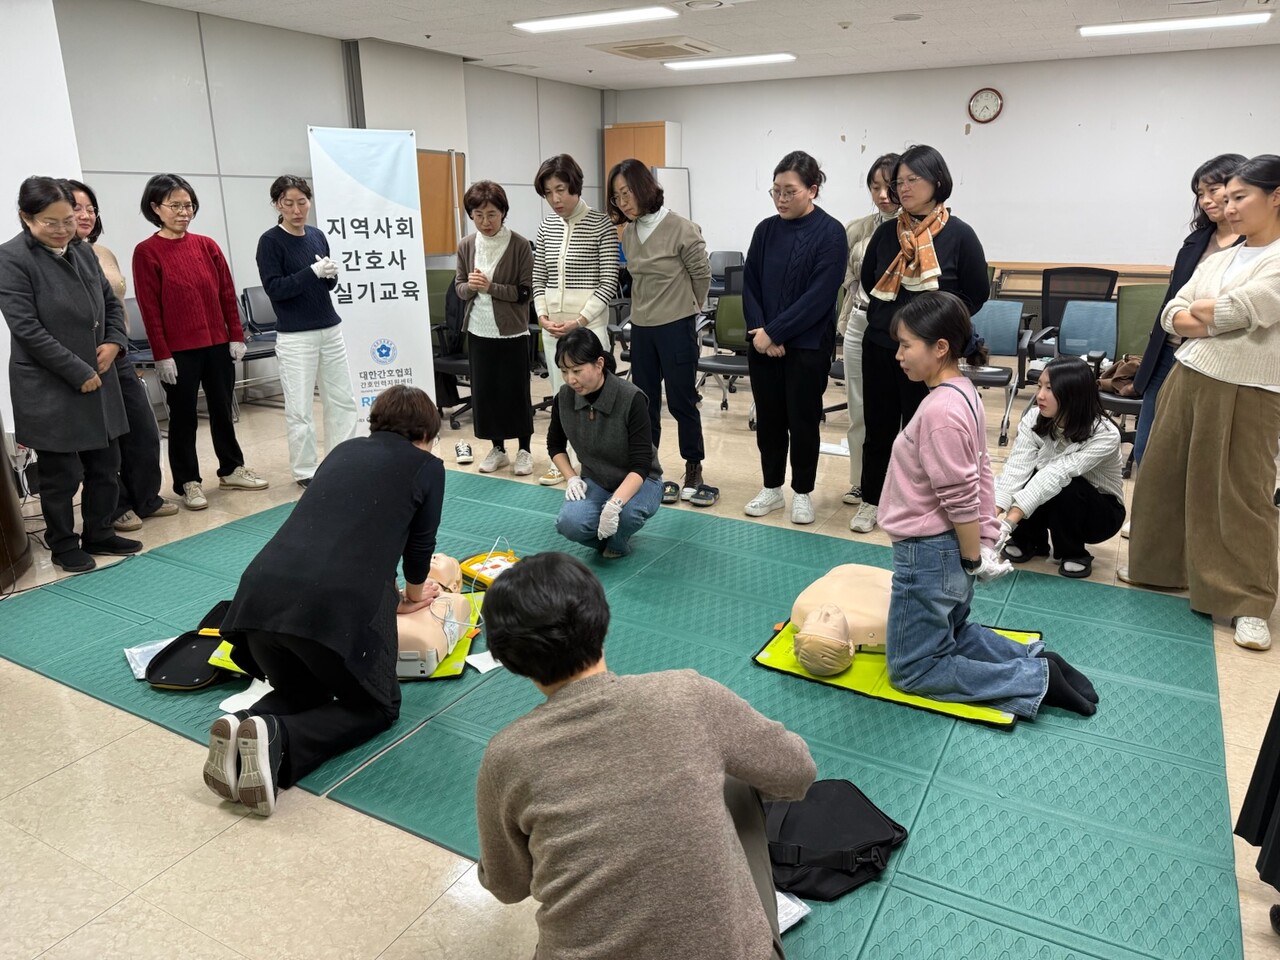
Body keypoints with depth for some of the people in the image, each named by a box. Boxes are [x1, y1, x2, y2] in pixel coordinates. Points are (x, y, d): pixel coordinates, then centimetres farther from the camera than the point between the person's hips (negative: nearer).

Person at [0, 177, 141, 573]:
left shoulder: (83, 251, 8)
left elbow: (111, 302, 18)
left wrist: (114, 341, -1)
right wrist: (78, 372, -18)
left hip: (99, 380, 6)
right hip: (49, 388, -6)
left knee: (105, 464, 13)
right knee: (61, 473, 5)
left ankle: (99, 534, 30)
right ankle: (63, 546, 22)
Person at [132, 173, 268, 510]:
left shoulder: (207, 245, 5)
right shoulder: (147, 252, -6)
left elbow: (227, 294, 8)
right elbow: (150, 309, -8)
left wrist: (237, 336, 4)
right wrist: (162, 355, -10)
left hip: (218, 344, 4)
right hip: (179, 351, -4)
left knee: (222, 410, 14)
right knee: (183, 417, 6)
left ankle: (231, 470, 28)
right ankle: (188, 483, 16)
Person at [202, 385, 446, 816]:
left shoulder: (343, 451, 27)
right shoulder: (427, 465, 12)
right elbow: (420, 546, 16)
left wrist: (391, 596, 51)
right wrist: (413, 595, 39)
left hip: (261, 590, 6)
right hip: (338, 605, -6)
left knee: (298, 693, 30)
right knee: (378, 706, 19)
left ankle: (241, 733, -1)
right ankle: (280, 742, -8)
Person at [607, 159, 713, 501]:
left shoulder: (681, 229, -14)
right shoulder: (628, 234, 4)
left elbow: (702, 276, -3)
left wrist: (683, 309, 9)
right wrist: (648, 309, 15)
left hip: (677, 328, -6)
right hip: (641, 329, 6)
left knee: (681, 401, 4)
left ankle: (694, 468, 20)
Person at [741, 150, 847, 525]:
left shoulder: (830, 233, -8)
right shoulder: (766, 230, 5)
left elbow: (819, 295, -15)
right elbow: (749, 286, 5)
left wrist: (774, 332, -16)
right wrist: (759, 331, -10)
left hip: (807, 346, -4)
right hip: (763, 343, 4)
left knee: (802, 420, 5)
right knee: (769, 418, 11)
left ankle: (802, 493, 21)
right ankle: (772, 488, 26)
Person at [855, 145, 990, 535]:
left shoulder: (959, 234, -6)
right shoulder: (886, 232, 4)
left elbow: (976, 294, -3)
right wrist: (887, 315, 6)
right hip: (879, 347, 4)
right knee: (879, 426, 12)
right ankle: (872, 500, 26)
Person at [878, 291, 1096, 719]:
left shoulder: (940, 410, -26)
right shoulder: (963, 392, 3)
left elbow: (960, 497, -22)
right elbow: (979, 476, 8)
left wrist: (974, 559, -11)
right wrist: (986, 542, 10)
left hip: (928, 555, -10)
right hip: (950, 550, 10)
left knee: (912, 669, 6)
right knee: (951, 633, 29)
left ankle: (1035, 681, 0)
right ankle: (1036, 660, 14)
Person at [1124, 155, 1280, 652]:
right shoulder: (1217, 259, 14)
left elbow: (1237, 310, -19)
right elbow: (1171, 316, 6)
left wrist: (1197, 309, 0)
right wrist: (1216, 322, -11)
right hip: (1186, 379, 7)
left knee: (1240, 493, -1)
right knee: (1164, 476, 13)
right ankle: (1164, 564, 31)